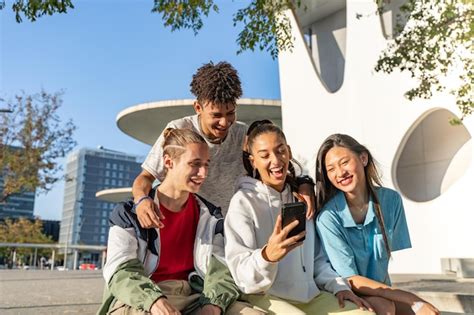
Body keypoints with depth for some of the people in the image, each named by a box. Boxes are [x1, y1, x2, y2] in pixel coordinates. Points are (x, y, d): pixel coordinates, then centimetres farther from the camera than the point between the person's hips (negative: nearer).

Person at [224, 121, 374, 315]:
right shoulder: (243, 202, -9)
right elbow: (241, 275, -17)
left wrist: (338, 285, 3)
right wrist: (267, 256, -37)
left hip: (310, 295, 6)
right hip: (265, 297, -5)